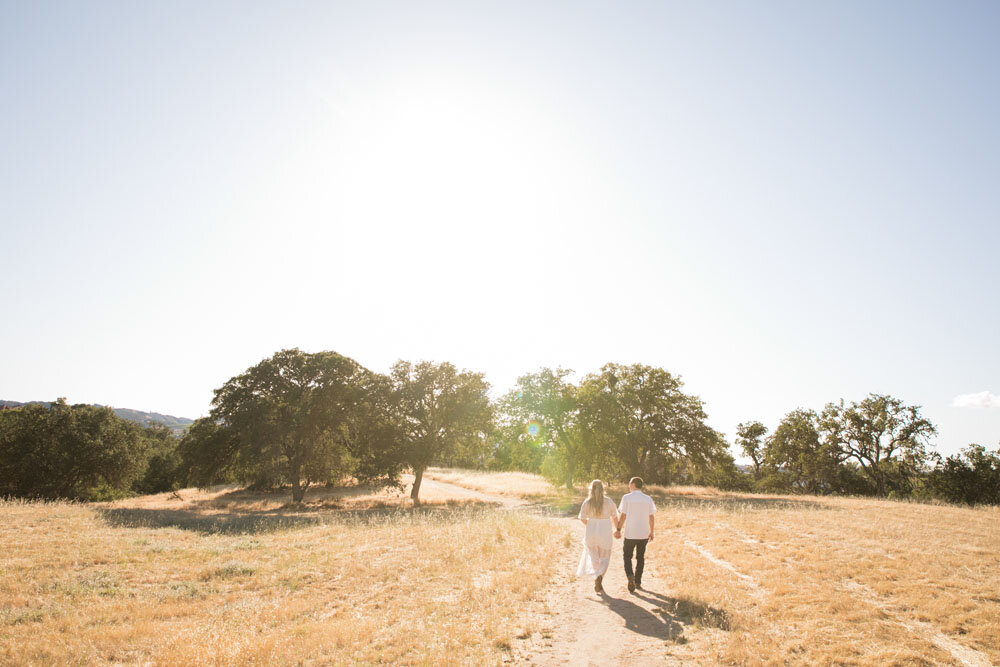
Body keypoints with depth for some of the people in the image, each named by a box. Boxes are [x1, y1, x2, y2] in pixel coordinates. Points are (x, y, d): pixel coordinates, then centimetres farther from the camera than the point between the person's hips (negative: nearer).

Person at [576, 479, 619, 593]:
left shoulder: (587, 502, -5)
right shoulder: (609, 501, -6)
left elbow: (582, 518, -7)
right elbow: (615, 517, 0)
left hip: (591, 532, 1)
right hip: (605, 532, -1)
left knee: (594, 558, 17)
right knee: (604, 559, 13)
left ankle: (598, 584, 14)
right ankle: (599, 576, -12)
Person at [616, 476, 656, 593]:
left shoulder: (626, 497, -8)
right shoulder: (648, 499, 1)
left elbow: (622, 515, -8)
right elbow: (651, 517, 4)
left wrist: (618, 529, 2)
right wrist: (651, 532, 14)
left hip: (630, 533, -3)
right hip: (644, 534, 3)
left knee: (627, 556, 10)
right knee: (640, 558, 16)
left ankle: (630, 575, -13)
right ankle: (638, 582, 21)